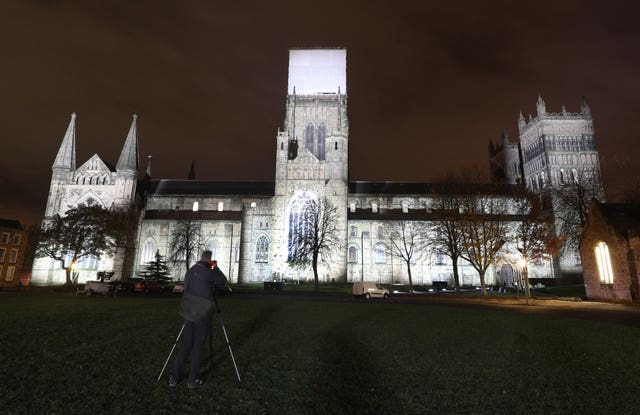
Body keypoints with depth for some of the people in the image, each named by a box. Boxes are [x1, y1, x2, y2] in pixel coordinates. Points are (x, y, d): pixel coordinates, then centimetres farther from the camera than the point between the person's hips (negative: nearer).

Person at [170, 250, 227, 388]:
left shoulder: (190, 271, 8)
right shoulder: (207, 272, -14)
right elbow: (223, 282, 2)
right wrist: (214, 268, 8)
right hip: (202, 314, -6)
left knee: (187, 344, 14)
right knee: (198, 346, 4)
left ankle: (175, 377, 16)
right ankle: (193, 379, 13)